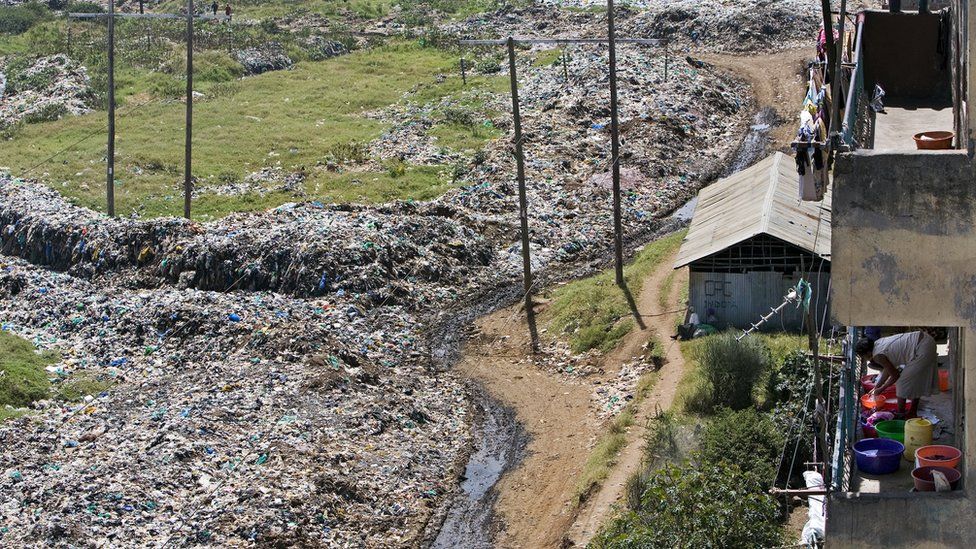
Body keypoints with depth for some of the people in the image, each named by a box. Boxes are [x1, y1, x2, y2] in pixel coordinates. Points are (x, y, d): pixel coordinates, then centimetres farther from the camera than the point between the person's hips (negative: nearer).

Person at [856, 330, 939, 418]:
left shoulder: (878, 356, -15)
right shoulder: (877, 344, 12)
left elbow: (895, 376, -6)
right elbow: (888, 369, 23)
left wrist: (881, 389, 7)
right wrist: (876, 387, 27)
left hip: (922, 350, -10)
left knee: (902, 382, 1)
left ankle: (900, 415, 11)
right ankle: (913, 413, 31)